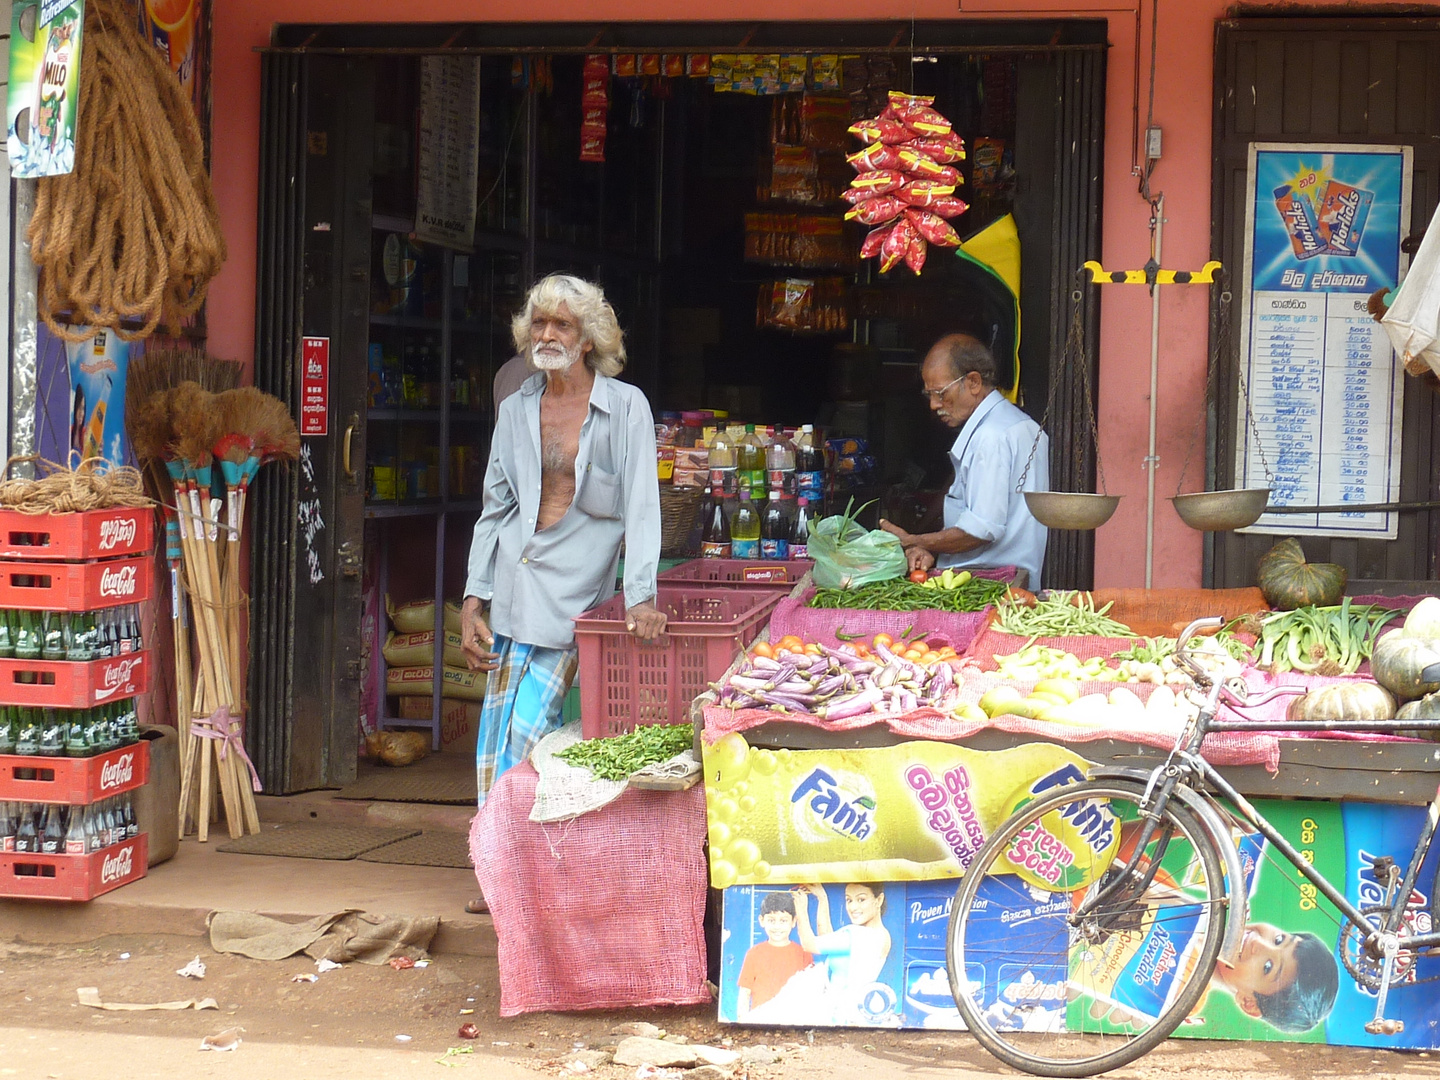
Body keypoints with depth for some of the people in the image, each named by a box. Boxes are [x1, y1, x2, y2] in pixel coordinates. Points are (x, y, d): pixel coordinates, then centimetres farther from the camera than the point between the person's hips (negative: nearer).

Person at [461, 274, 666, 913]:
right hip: (512, 586, 4)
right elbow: (495, 507, 13)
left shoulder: (625, 407, -2)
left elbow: (641, 505, -8)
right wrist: (472, 602, 7)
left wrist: (640, 595, -19)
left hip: (576, 591, -4)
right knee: (496, 732, 1)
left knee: (527, 730, -11)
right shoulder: (516, 411, 10)